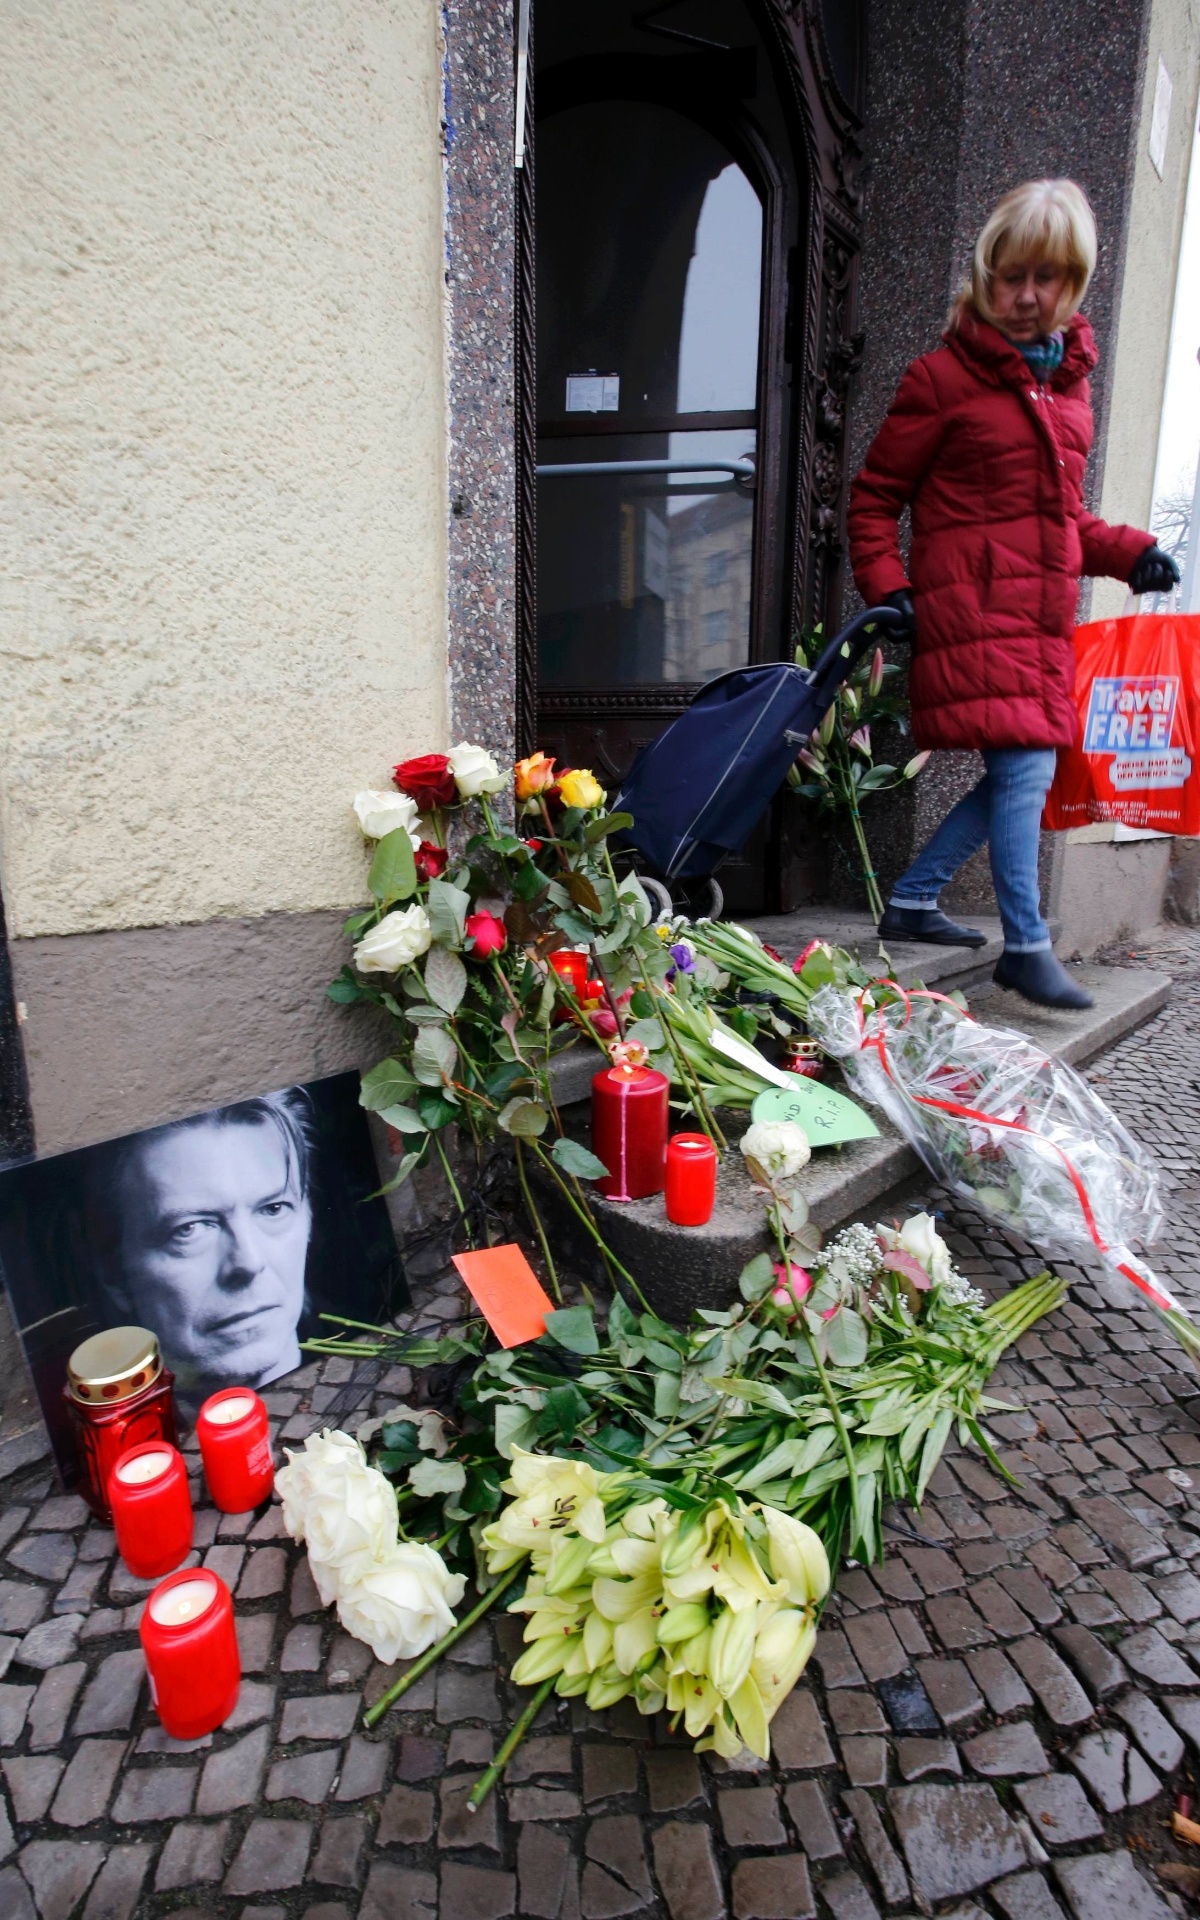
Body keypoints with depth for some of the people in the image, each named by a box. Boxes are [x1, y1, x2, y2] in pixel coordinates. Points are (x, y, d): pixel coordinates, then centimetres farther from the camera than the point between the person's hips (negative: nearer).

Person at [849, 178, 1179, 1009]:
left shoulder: (1069, 377, 20)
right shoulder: (943, 377, -1)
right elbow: (876, 496, 1)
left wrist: (1128, 551, 9)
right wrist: (888, 589, -12)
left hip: (1043, 614, 8)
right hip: (975, 606, -8)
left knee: (1024, 774, 8)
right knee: (1024, 767, -14)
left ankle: (912, 901, 19)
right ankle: (1027, 947, -4)